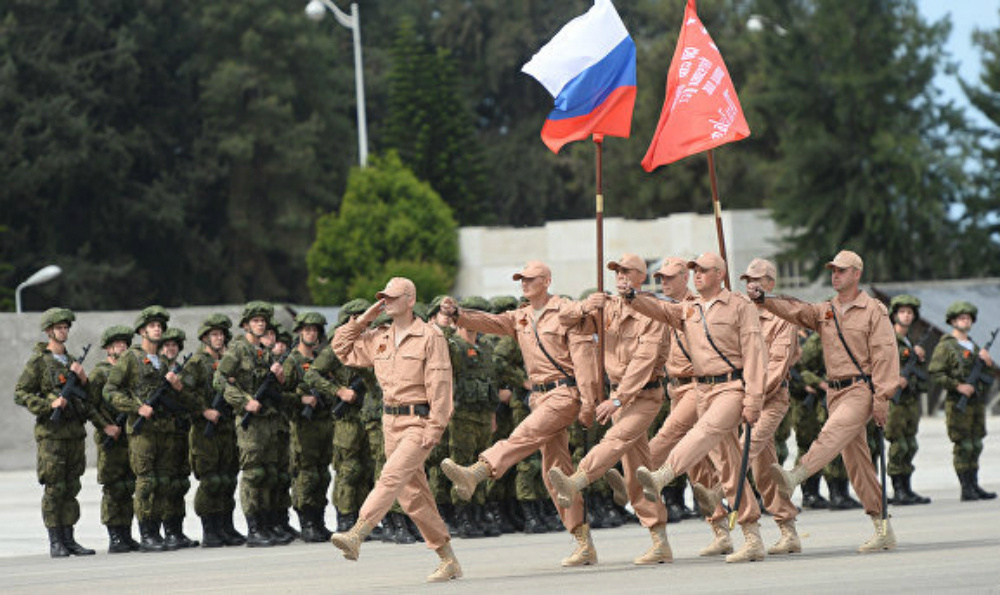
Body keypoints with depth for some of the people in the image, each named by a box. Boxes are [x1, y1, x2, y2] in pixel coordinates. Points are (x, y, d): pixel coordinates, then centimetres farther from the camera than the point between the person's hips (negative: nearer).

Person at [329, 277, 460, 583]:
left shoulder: (430, 337, -7)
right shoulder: (379, 339, 12)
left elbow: (439, 384, -12)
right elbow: (342, 348, 21)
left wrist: (434, 428, -18)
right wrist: (364, 319, 9)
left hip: (419, 422, -7)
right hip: (392, 421, 7)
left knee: (392, 477, -23)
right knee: (413, 495, 6)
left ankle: (356, 536, -35)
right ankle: (449, 562, 12)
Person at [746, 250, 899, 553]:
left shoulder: (874, 311, -2)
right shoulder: (824, 311, 15)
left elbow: (885, 356, -8)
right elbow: (795, 311, -1)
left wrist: (882, 397, -15)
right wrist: (762, 299, -19)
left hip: (862, 388, -7)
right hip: (835, 391, 7)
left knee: (833, 434, -29)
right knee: (856, 459, 5)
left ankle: (794, 477, -52)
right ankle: (884, 530, 9)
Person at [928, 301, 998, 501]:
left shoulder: (973, 347, 18)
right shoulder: (945, 346, -3)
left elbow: (994, 374, 20)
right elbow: (935, 374, -12)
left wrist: (989, 363, -2)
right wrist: (958, 386, -20)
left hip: (977, 402, 7)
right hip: (958, 404, -7)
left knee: (975, 446, 8)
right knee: (963, 447, -7)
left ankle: (975, 486, 12)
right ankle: (966, 490, -7)